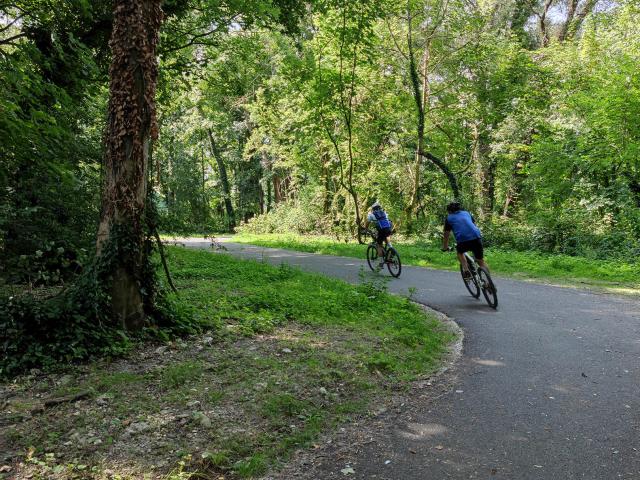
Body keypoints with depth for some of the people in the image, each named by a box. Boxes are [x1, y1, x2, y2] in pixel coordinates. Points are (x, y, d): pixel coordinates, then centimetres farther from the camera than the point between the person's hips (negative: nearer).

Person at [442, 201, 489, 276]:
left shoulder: (449, 218, 18)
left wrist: (445, 248, 34)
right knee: (481, 261, 17)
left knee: (460, 252, 29)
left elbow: (446, 235, 21)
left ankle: (466, 270, 10)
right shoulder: (466, 213, 27)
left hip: (463, 241, -3)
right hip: (476, 237, 3)